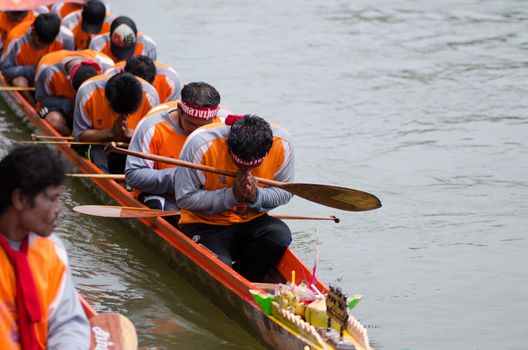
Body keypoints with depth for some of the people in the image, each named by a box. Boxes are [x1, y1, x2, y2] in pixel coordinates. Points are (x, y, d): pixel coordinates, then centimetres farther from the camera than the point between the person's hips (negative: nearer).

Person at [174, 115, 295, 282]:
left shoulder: (282, 144, -14)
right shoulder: (201, 143, -23)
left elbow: (285, 193, 0)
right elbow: (184, 199, -17)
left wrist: (257, 196, -21)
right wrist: (232, 195, -25)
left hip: (250, 221, 4)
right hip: (204, 225, -3)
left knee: (280, 235, -27)